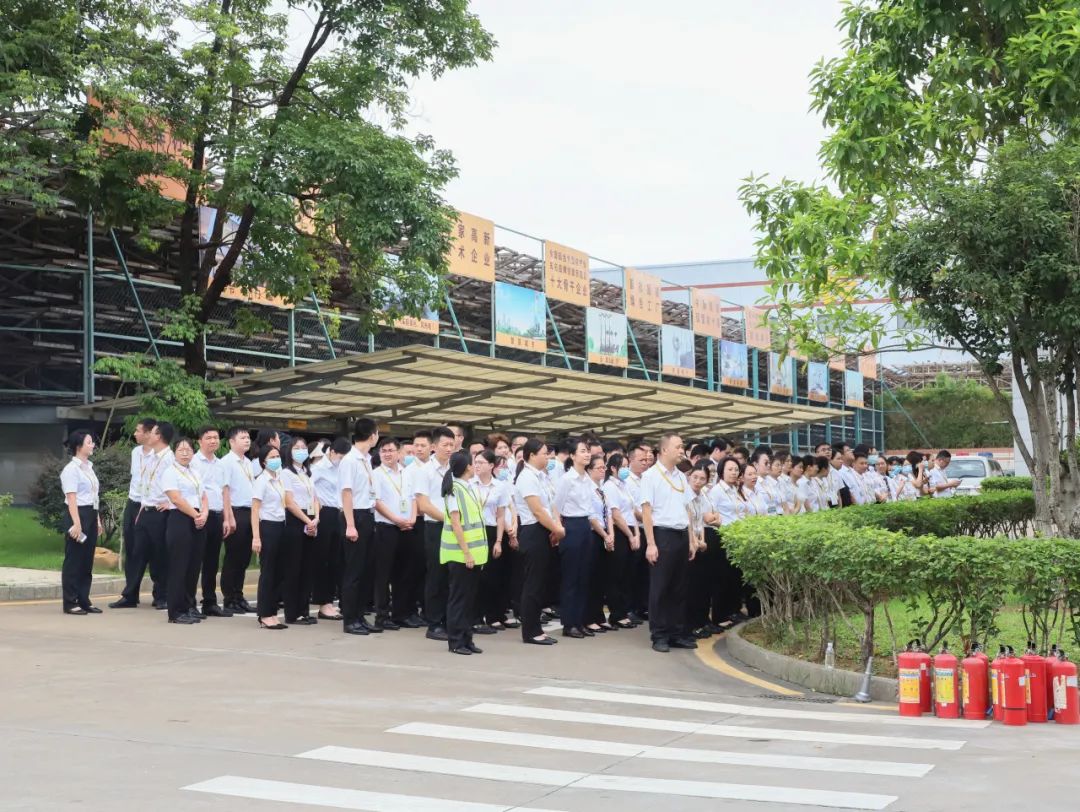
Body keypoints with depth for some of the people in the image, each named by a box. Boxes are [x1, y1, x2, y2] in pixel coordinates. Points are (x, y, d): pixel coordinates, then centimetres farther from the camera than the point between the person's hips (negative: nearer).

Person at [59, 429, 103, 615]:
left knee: (87, 561, 11)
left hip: (91, 516, 9)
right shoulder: (71, 469, -11)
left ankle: (83, 600, 16)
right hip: (79, 515, -9)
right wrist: (76, 523, -22)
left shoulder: (89, 467, 15)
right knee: (73, 560, -3)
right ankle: (70, 603, 3)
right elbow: (71, 499, -17)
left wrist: (98, 520, 17)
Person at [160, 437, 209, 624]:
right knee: (179, 566, -6)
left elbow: (204, 497, 16)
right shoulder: (170, 472, -4)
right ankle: (176, 612, -1)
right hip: (179, 520, -7)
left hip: (197, 522, 7)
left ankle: (189, 607, 17)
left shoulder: (195, 473, 19)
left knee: (194, 565, 8)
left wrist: (204, 514, -4)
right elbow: (176, 499, -14)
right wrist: (196, 515, -12)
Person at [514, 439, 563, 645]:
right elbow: (537, 511, -18)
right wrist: (556, 529, -8)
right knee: (532, 584, -4)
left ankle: (534, 629, 18)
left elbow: (550, 505, 12)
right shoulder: (527, 477, -15)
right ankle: (530, 632, 2)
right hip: (533, 533, -9)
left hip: (543, 533, 9)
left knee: (539, 582, 12)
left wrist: (557, 527, -3)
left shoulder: (541, 476, 14)